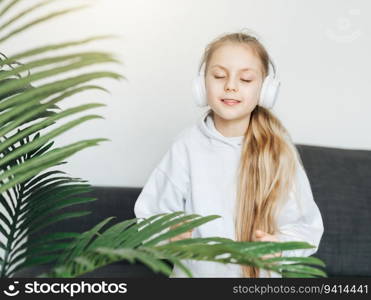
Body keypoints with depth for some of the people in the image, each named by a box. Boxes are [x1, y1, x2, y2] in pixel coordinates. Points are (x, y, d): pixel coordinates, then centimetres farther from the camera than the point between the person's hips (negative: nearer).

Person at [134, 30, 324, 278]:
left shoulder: (278, 149, -12)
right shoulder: (188, 145, -13)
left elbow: (306, 224, -7)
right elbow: (152, 214, -9)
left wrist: (281, 243, -25)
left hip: (259, 272, 0)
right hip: (193, 271, 0)